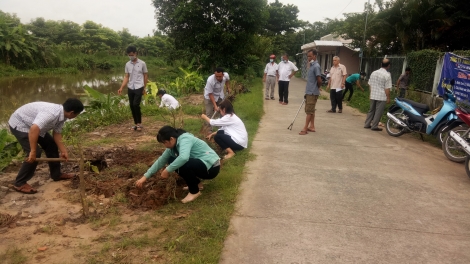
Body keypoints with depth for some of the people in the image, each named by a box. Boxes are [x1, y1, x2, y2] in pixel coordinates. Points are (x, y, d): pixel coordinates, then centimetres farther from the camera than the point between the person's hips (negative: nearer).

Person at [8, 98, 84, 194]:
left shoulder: (62, 115, -6)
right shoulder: (50, 113, -37)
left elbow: (56, 133, 1)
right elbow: (34, 129, -47)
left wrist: (63, 151, -1)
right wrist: (33, 151, -42)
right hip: (19, 125, -10)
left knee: (51, 145, 11)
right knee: (35, 153, -16)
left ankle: (56, 174, 24)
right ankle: (19, 183, -2)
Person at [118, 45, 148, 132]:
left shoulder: (142, 63, -4)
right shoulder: (127, 64, 7)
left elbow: (145, 76, 2)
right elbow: (126, 77, 8)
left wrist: (144, 88, 2)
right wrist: (121, 88, -2)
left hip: (139, 87, -4)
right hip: (130, 88, 5)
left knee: (136, 105, -16)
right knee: (131, 106, 6)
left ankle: (139, 123, -2)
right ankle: (136, 123, 18)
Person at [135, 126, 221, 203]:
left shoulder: (185, 139, -23)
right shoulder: (173, 145, 4)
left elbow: (184, 158, -42)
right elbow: (161, 161, 9)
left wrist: (167, 170, -30)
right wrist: (145, 176, 8)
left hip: (211, 167, -9)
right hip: (199, 164, 9)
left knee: (182, 164, -30)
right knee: (172, 161, 7)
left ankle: (194, 192, -7)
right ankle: (197, 184, 13)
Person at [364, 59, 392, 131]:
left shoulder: (374, 73, 7)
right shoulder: (387, 75, -13)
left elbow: (370, 84, 12)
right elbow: (387, 88, -14)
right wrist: (388, 98, -6)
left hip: (373, 96, 6)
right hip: (382, 97, -6)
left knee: (371, 110, 16)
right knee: (378, 112, 2)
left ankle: (367, 124, 19)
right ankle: (374, 126, 4)